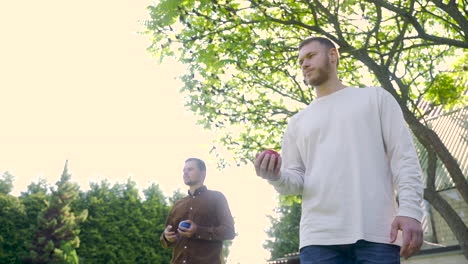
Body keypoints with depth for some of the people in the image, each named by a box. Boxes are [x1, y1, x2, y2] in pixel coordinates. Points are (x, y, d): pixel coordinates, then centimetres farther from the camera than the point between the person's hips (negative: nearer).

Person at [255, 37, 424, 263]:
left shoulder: (375, 97, 15)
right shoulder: (297, 122, 21)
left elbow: (403, 157, 5)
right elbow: (295, 181, 14)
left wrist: (410, 209, -10)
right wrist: (276, 176, -9)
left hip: (377, 232, -2)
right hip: (319, 236, 2)